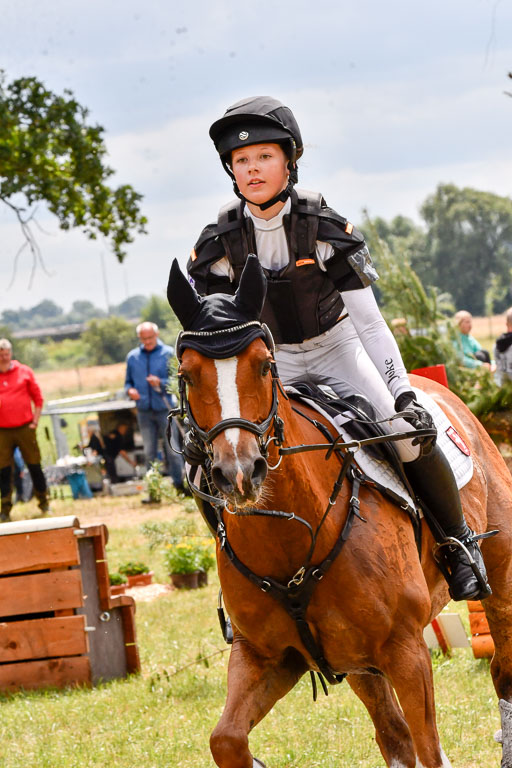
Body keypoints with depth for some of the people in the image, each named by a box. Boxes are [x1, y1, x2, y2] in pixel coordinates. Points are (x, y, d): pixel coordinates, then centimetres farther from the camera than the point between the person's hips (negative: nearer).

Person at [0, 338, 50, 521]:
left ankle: (44, 504, 19)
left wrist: (35, 421, 2)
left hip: (24, 428, 0)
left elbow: (37, 398, 8)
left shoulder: (24, 372, 4)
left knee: (34, 466, 5)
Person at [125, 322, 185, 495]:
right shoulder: (132, 357, 11)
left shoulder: (169, 353, 0)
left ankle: (180, 485, 1)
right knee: (149, 453, 4)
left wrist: (161, 383, -19)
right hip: (144, 412, 3)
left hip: (165, 410, -3)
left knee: (172, 450, -5)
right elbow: (128, 381, 19)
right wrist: (129, 390, -4)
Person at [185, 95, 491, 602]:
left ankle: (459, 541, 4)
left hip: (336, 348, -2)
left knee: (408, 433, -18)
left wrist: (402, 392, -22)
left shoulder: (324, 226, -17)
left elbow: (369, 321, -15)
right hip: (271, 361, 2)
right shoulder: (220, 241, -12)